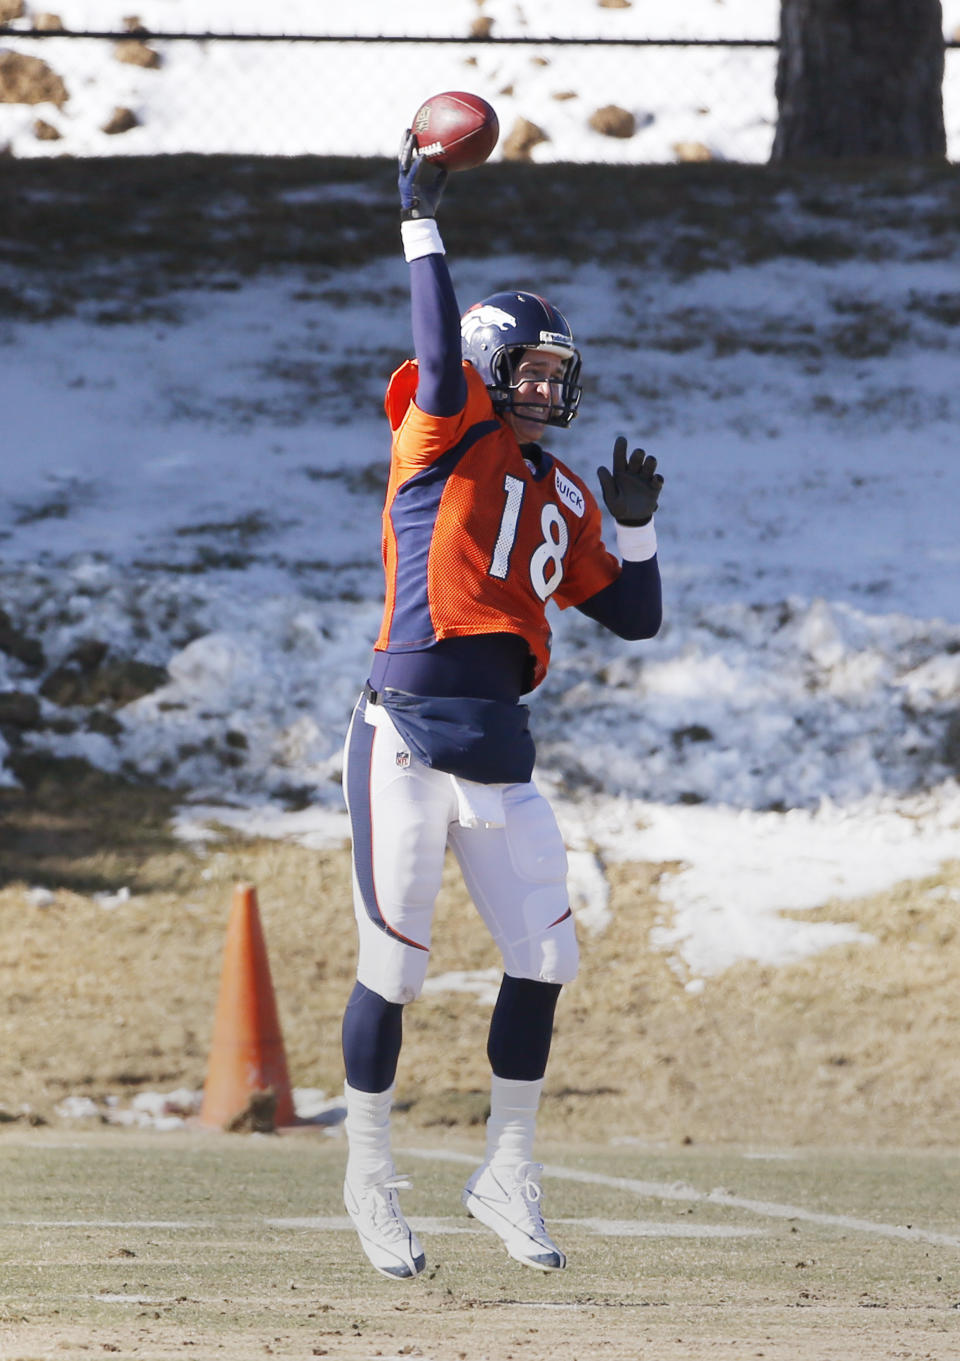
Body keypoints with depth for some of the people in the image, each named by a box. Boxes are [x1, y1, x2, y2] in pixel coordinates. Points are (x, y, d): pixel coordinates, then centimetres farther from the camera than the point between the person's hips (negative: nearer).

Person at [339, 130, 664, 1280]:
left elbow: (632, 617, 19)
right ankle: (369, 1176, 15)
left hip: (501, 755, 6)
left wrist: (636, 526, 4)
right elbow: (443, 350, -18)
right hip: (407, 740, -6)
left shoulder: (564, 495, 16)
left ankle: (506, 1176, 18)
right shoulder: (445, 440, 0)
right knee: (392, 971, -1)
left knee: (543, 962, 3)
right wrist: (421, 224, -19)